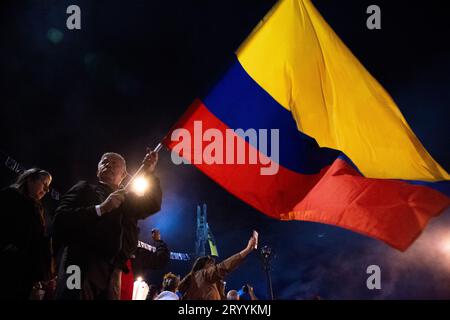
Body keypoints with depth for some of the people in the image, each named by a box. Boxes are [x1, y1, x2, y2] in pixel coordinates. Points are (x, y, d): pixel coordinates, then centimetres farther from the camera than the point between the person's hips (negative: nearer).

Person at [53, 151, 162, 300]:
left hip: (111, 274, 4)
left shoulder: (129, 200, 25)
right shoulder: (85, 189, 12)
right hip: (82, 267, -4)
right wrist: (100, 208, -11)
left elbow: (153, 205, 7)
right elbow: (60, 220, -3)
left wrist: (149, 173, -3)